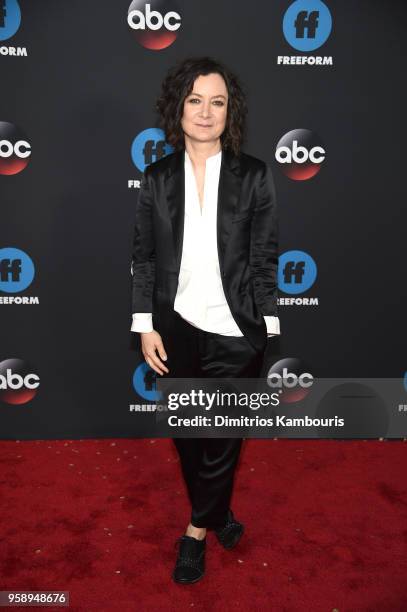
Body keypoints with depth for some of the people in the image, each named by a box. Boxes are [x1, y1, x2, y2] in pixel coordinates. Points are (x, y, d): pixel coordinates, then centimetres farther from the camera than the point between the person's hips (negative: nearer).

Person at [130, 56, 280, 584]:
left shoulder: (254, 176, -4)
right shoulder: (158, 176, 2)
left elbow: (264, 258, -2)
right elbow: (144, 256, 3)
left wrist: (267, 328, -4)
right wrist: (145, 326, -1)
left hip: (235, 331, -2)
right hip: (176, 328, 3)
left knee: (222, 437, 9)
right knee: (186, 434, 17)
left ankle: (197, 529, 33)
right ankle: (218, 512, 43)